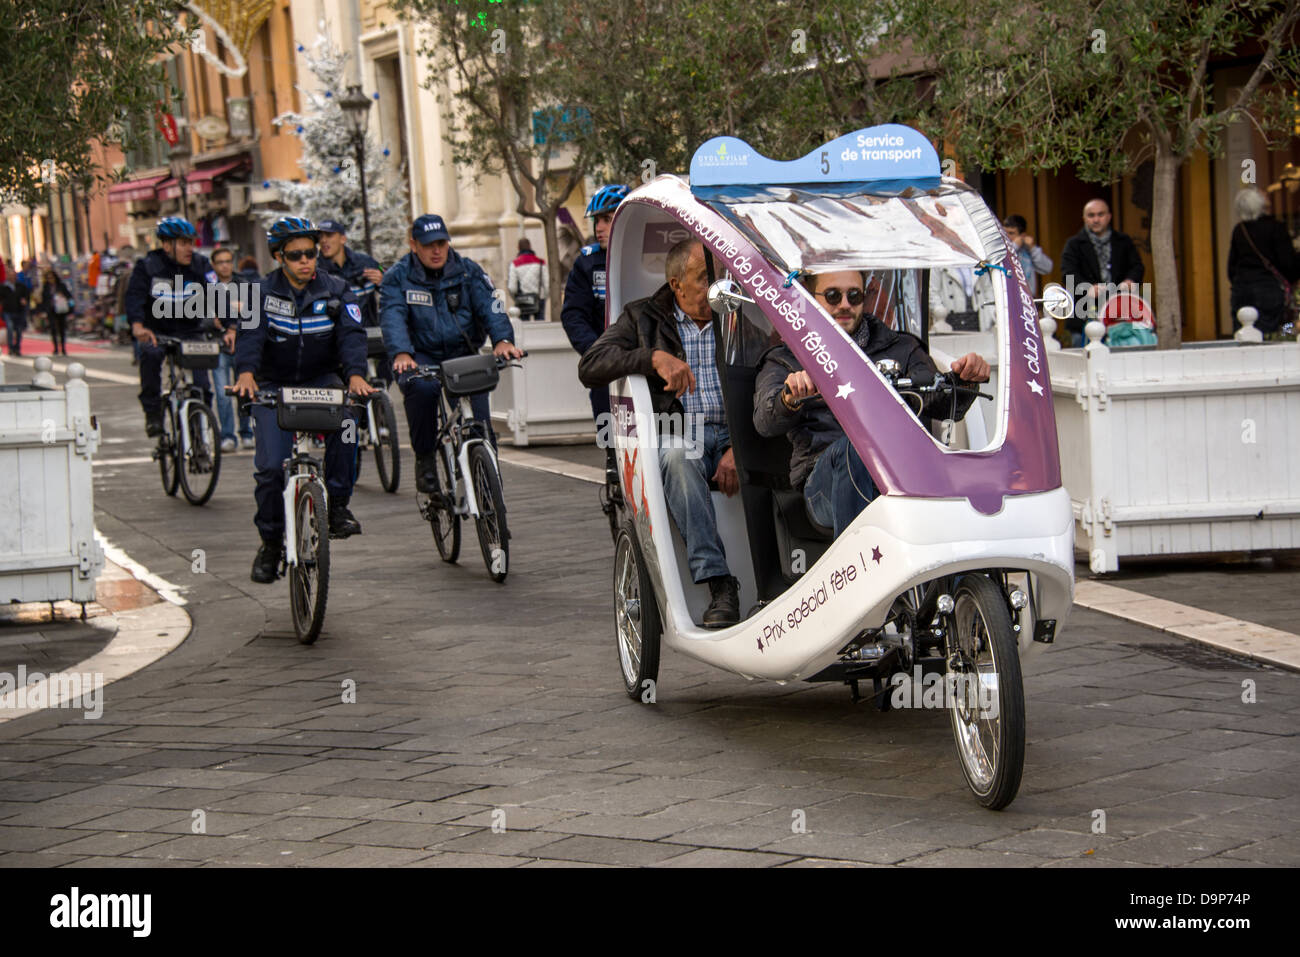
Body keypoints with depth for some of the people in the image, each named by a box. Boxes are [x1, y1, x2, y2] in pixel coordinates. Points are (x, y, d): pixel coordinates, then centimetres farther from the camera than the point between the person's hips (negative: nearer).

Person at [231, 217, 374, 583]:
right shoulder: (263, 292, -7)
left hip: (321, 379, 0)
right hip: (274, 385, 0)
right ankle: (270, 542, 9)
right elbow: (250, 336, -21)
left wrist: (356, 374, -35)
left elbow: (351, 334, -16)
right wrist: (246, 372, -41)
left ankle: (337, 506, -20)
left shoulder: (335, 290, -4)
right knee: (271, 467, -11)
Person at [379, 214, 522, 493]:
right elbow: (392, 318, -17)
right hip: (420, 356, -2)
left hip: (462, 355, 2)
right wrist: (401, 353, -37)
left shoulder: (469, 271, 4)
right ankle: (425, 458, -17)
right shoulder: (397, 278, -1)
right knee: (421, 388, -34)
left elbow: (490, 308, -10)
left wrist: (502, 339, -32)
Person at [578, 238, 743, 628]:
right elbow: (590, 368, -1)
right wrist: (654, 357, -16)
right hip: (676, 433, -1)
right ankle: (718, 583, -43)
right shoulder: (645, 317, 12)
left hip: (734, 434, 1)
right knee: (677, 456, -37)